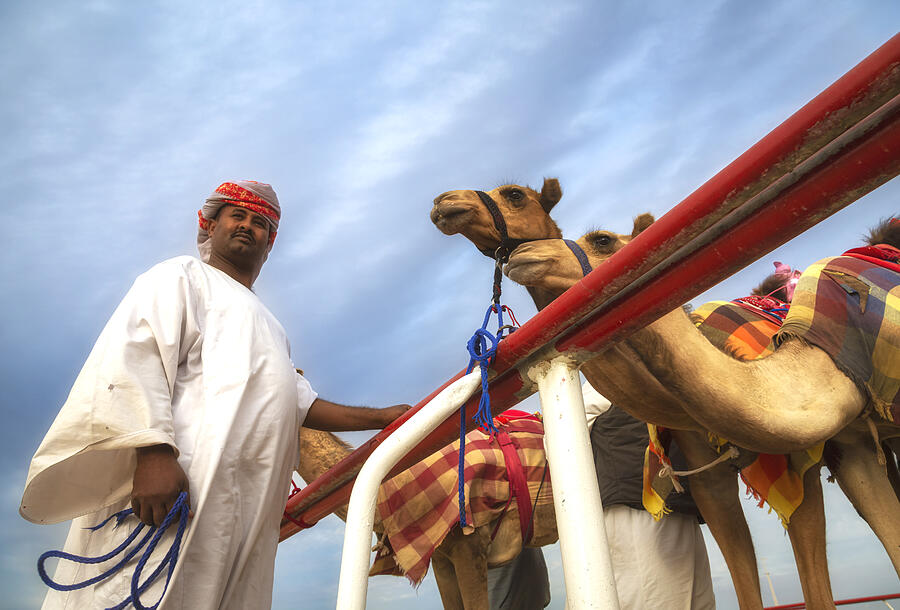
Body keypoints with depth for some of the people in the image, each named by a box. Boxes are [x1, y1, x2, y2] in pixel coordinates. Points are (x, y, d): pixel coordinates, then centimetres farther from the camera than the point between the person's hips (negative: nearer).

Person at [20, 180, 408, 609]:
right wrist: (152, 452, -21)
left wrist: (381, 418, 18)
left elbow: (304, 405, 29)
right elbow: (131, 354, -6)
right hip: (177, 481, -7)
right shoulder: (183, 276, 13)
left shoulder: (268, 328, 35)